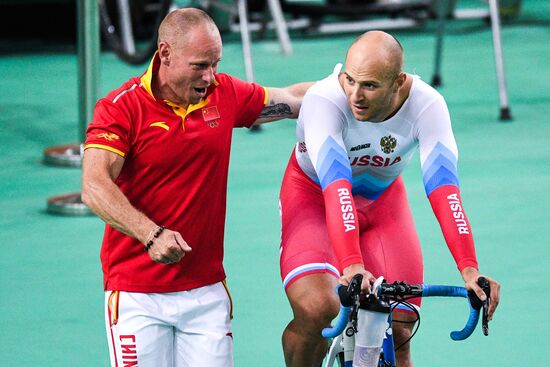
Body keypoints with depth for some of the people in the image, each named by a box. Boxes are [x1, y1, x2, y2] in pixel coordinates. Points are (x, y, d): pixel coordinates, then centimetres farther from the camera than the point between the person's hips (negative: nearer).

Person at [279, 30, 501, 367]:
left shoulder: (426, 105, -27)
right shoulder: (323, 100, -34)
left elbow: (444, 190, -35)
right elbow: (337, 188, -44)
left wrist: (470, 271, -46)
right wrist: (351, 266, -57)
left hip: (382, 199, 3)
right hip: (315, 195, -3)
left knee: (399, 333, -7)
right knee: (317, 308, -27)